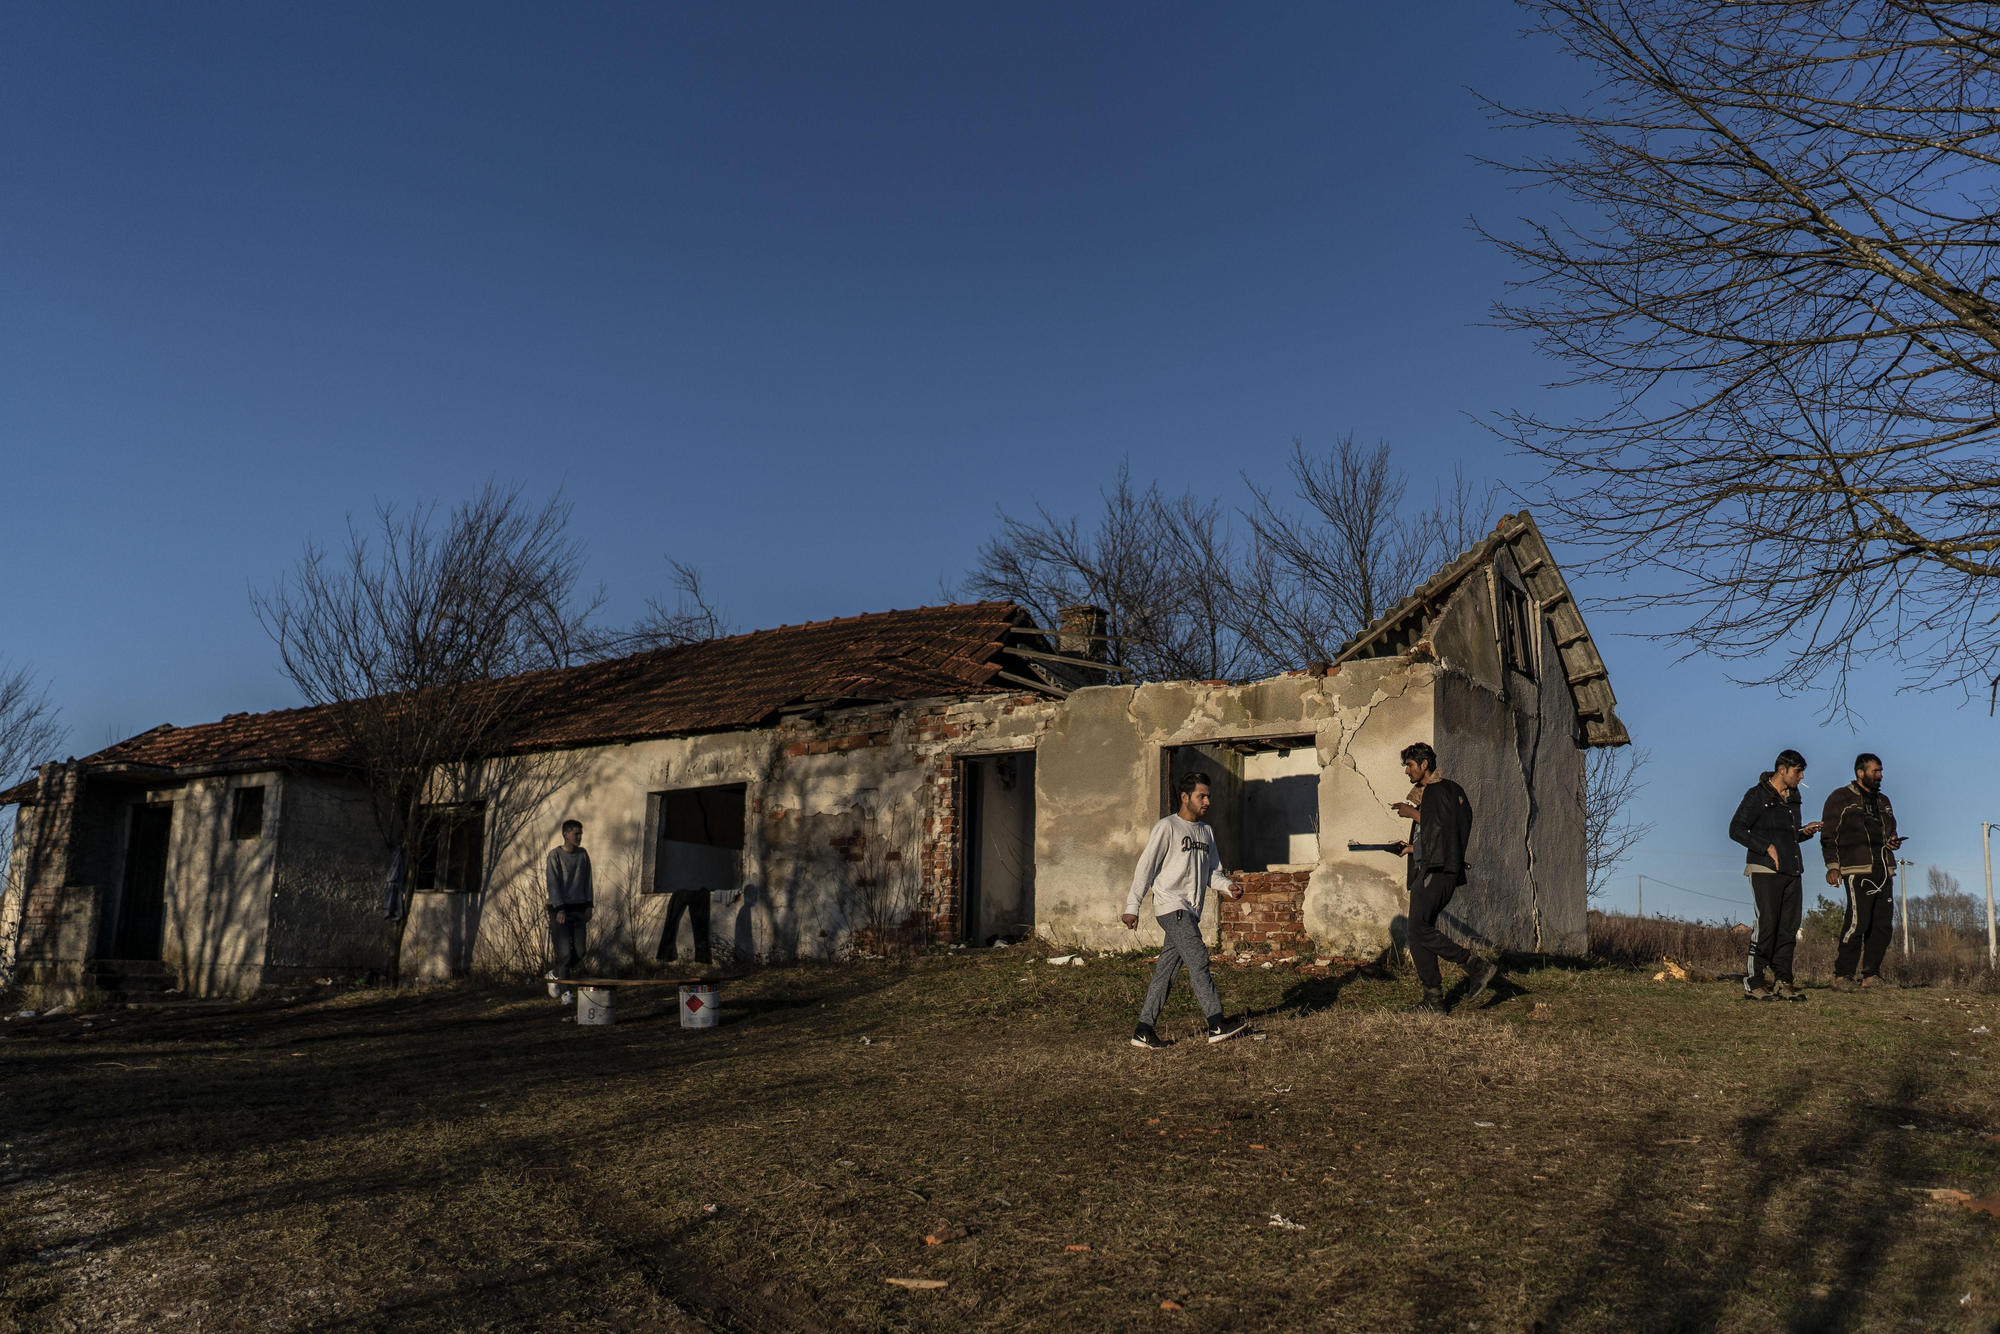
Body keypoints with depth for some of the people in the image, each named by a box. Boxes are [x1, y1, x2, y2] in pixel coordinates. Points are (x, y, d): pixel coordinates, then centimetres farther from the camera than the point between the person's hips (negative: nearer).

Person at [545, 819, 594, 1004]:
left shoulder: (583, 854, 11)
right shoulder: (555, 855, -4)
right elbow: (553, 884, -8)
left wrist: (588, 905, 7)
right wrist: (559, 909, -14)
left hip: (578, 908, 5)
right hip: (559, 909, -5)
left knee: (579, 951, 0)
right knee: (564, 952, -7)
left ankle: (556, 975, 24)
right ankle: (565, 992, 0)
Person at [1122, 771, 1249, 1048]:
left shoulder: (1206, 832, 19)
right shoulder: (1167, 827, -3)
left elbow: (1212, 871, 19)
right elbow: (1146, 866, -6)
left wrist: (1225, 886, -4)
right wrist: (1132, 906, -10)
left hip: (1191, 911, 7)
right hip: (1171, 906, -7)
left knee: (1166, 971, 5)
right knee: (1197, 958, -17)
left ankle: (1144, 1031, 7)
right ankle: (1217, 1024, -19)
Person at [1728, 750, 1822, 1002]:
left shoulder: (1792, 799, 18)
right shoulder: (1757, 796, -5)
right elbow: (1736, 829, -9)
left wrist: (1804, 832, 6)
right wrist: (1767, 847, -16)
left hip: (1791, 872, 8)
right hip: (1765, 870, -7)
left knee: (1789, 927, 4)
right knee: (1767, 924, -12)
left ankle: (1782, 982, 10)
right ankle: (1752, 983, -8)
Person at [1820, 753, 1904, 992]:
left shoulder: (1883, 801, 23)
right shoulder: (1841, 799, 2)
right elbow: (1828, 835, -2)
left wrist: (1893, 842, 8)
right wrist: (1832, 865, -11)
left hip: (1883, 870, 7)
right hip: (1857, 869, -7)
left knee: (1884, 923, 3)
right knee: (1858, 921, -13)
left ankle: (1871, 975, 11)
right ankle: (1842, 976, -8)